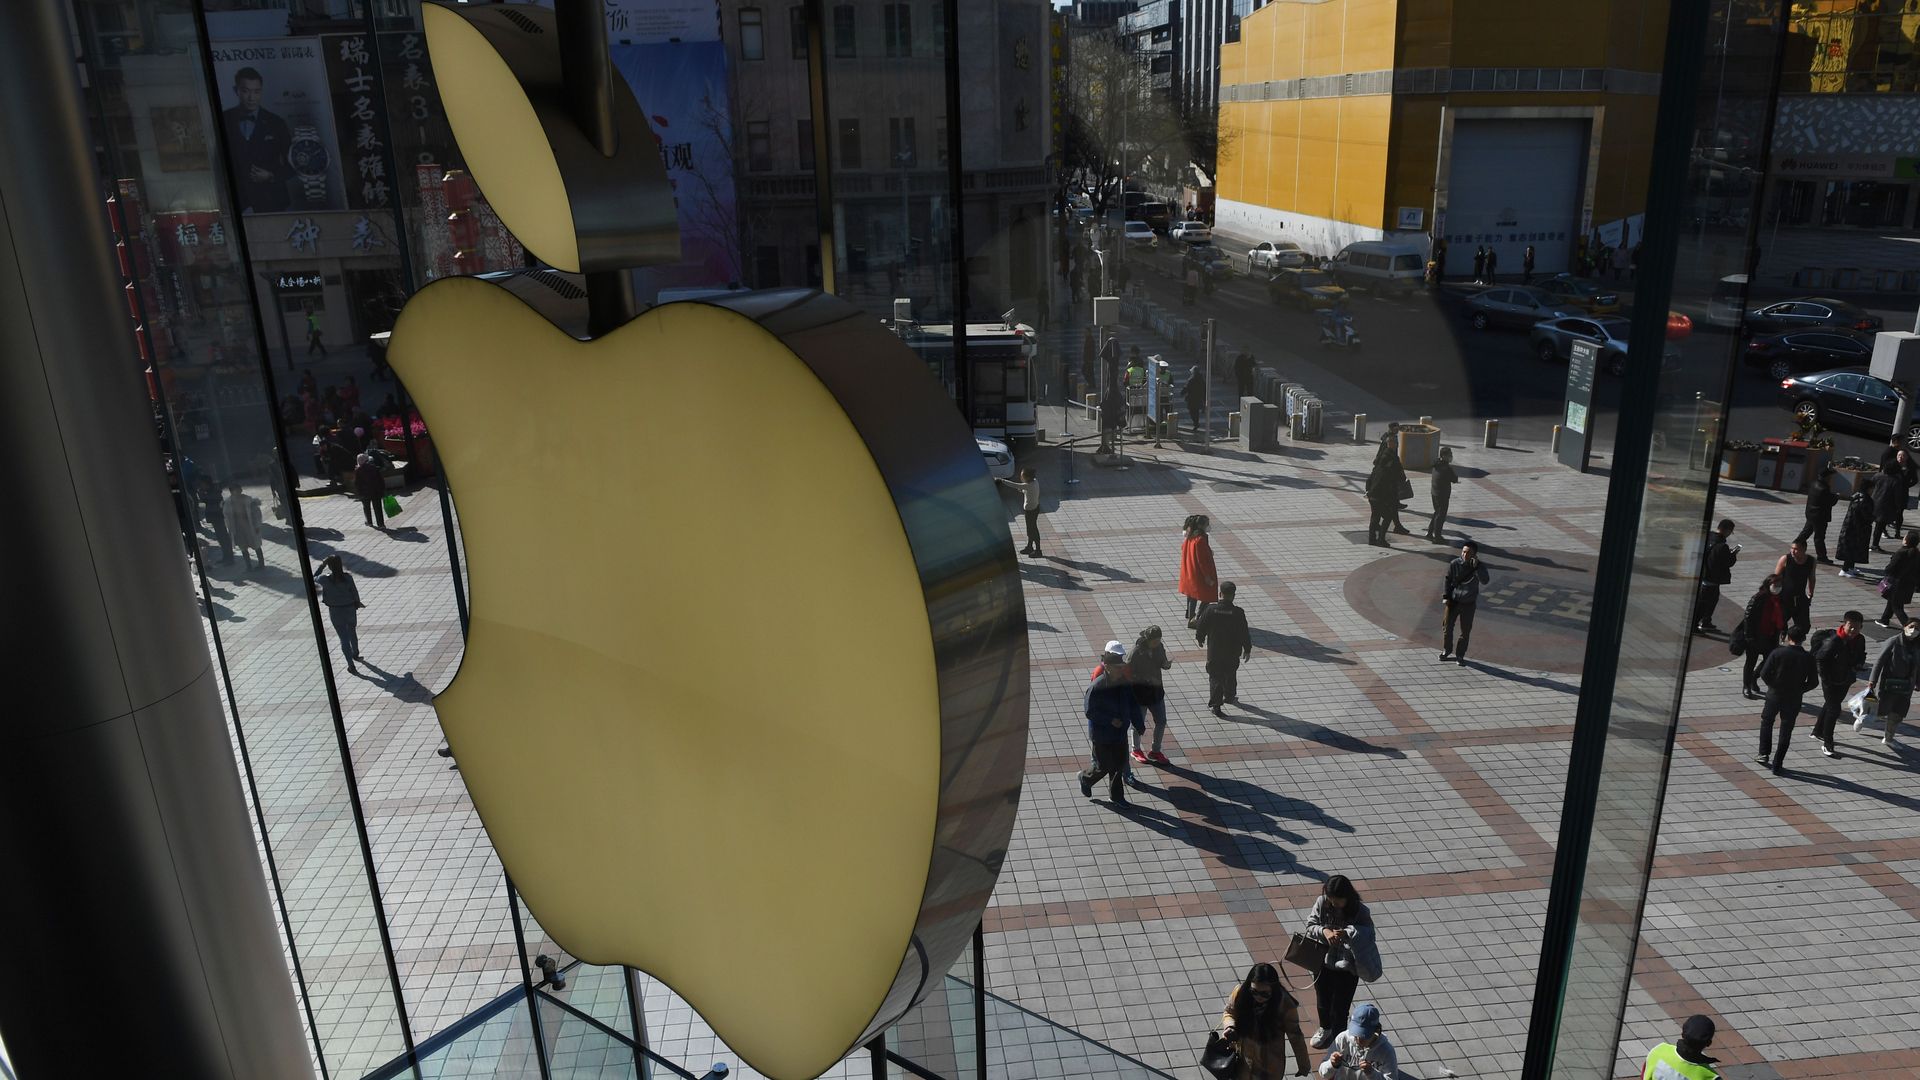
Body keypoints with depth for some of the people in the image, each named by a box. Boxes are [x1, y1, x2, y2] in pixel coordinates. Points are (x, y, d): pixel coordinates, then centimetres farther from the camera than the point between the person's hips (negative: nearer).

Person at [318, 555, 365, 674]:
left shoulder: (326, 580, -18)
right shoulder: (347, 577, -17)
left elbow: (314, 578, 3)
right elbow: (355, 592, -7)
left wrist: (321, 567, 7)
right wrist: (358, 603, 10)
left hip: (335, 612, -1)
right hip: (350, 608, 1)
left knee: (344, 638, 5)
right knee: (352, 633, 27)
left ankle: (351, 665, 3)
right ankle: (355, 654, 48)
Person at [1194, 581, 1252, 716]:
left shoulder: (1210, 609, -15)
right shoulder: (1238, 613, -17)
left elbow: (1201, 626, -3)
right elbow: (1244, 633, -10)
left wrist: (1200, 638, 17)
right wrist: (1247, 649, 4)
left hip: (1214, 651, -1)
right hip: (1233, 652, 1)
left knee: (1215, 677, 8)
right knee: (1230, 675, 24)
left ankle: (1215, 704, 3)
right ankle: (1229, 696, 43)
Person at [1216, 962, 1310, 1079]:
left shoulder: (1285, 1005, -27)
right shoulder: (1240, 993, -22)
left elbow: (1295, 1036, -13)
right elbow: (1228, 1012, -1)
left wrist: (1303, 1065, -2)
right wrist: (1229, 1027, -22)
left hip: (1269, 1065, -2)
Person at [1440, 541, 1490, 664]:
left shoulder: (1480, 566, -11)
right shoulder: (1454, 564, -9)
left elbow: (1484, 581, -27)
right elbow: (1447, 581, 1)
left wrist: (1476, 566, -34)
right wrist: (1445, 597, -4)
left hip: (1469, 603, -1)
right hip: (1452, 600, 1)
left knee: (1466, 631, 5)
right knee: (1447, 626, 11)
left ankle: (1460, 656, 20)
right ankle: (1446, 650, 33)